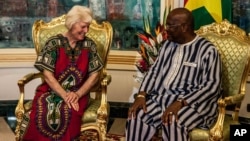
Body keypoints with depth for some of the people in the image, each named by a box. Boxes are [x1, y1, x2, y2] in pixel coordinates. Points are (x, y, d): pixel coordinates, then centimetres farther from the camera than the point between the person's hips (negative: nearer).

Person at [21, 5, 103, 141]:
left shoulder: (89, 45, 5)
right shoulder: (53, 43, -3)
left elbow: (94, 75, 2)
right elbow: (47, 74, -8)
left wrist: (78, 94, -13)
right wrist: (64, 95, -18)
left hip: (78, 93, 1)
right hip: (51, 91, -1)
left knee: (67, 112, -33)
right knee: (42, 112, -32)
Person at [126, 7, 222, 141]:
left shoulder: (207, 50, -9)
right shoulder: (168, 45, 13)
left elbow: (212, 86, -17)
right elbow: (154, 71, 14)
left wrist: (180, 102, -27)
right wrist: (141, 95, -5)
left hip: (193, 103, -6)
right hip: (162, 98, 6)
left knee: (172, 122, -35)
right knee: (136, 114, -19)